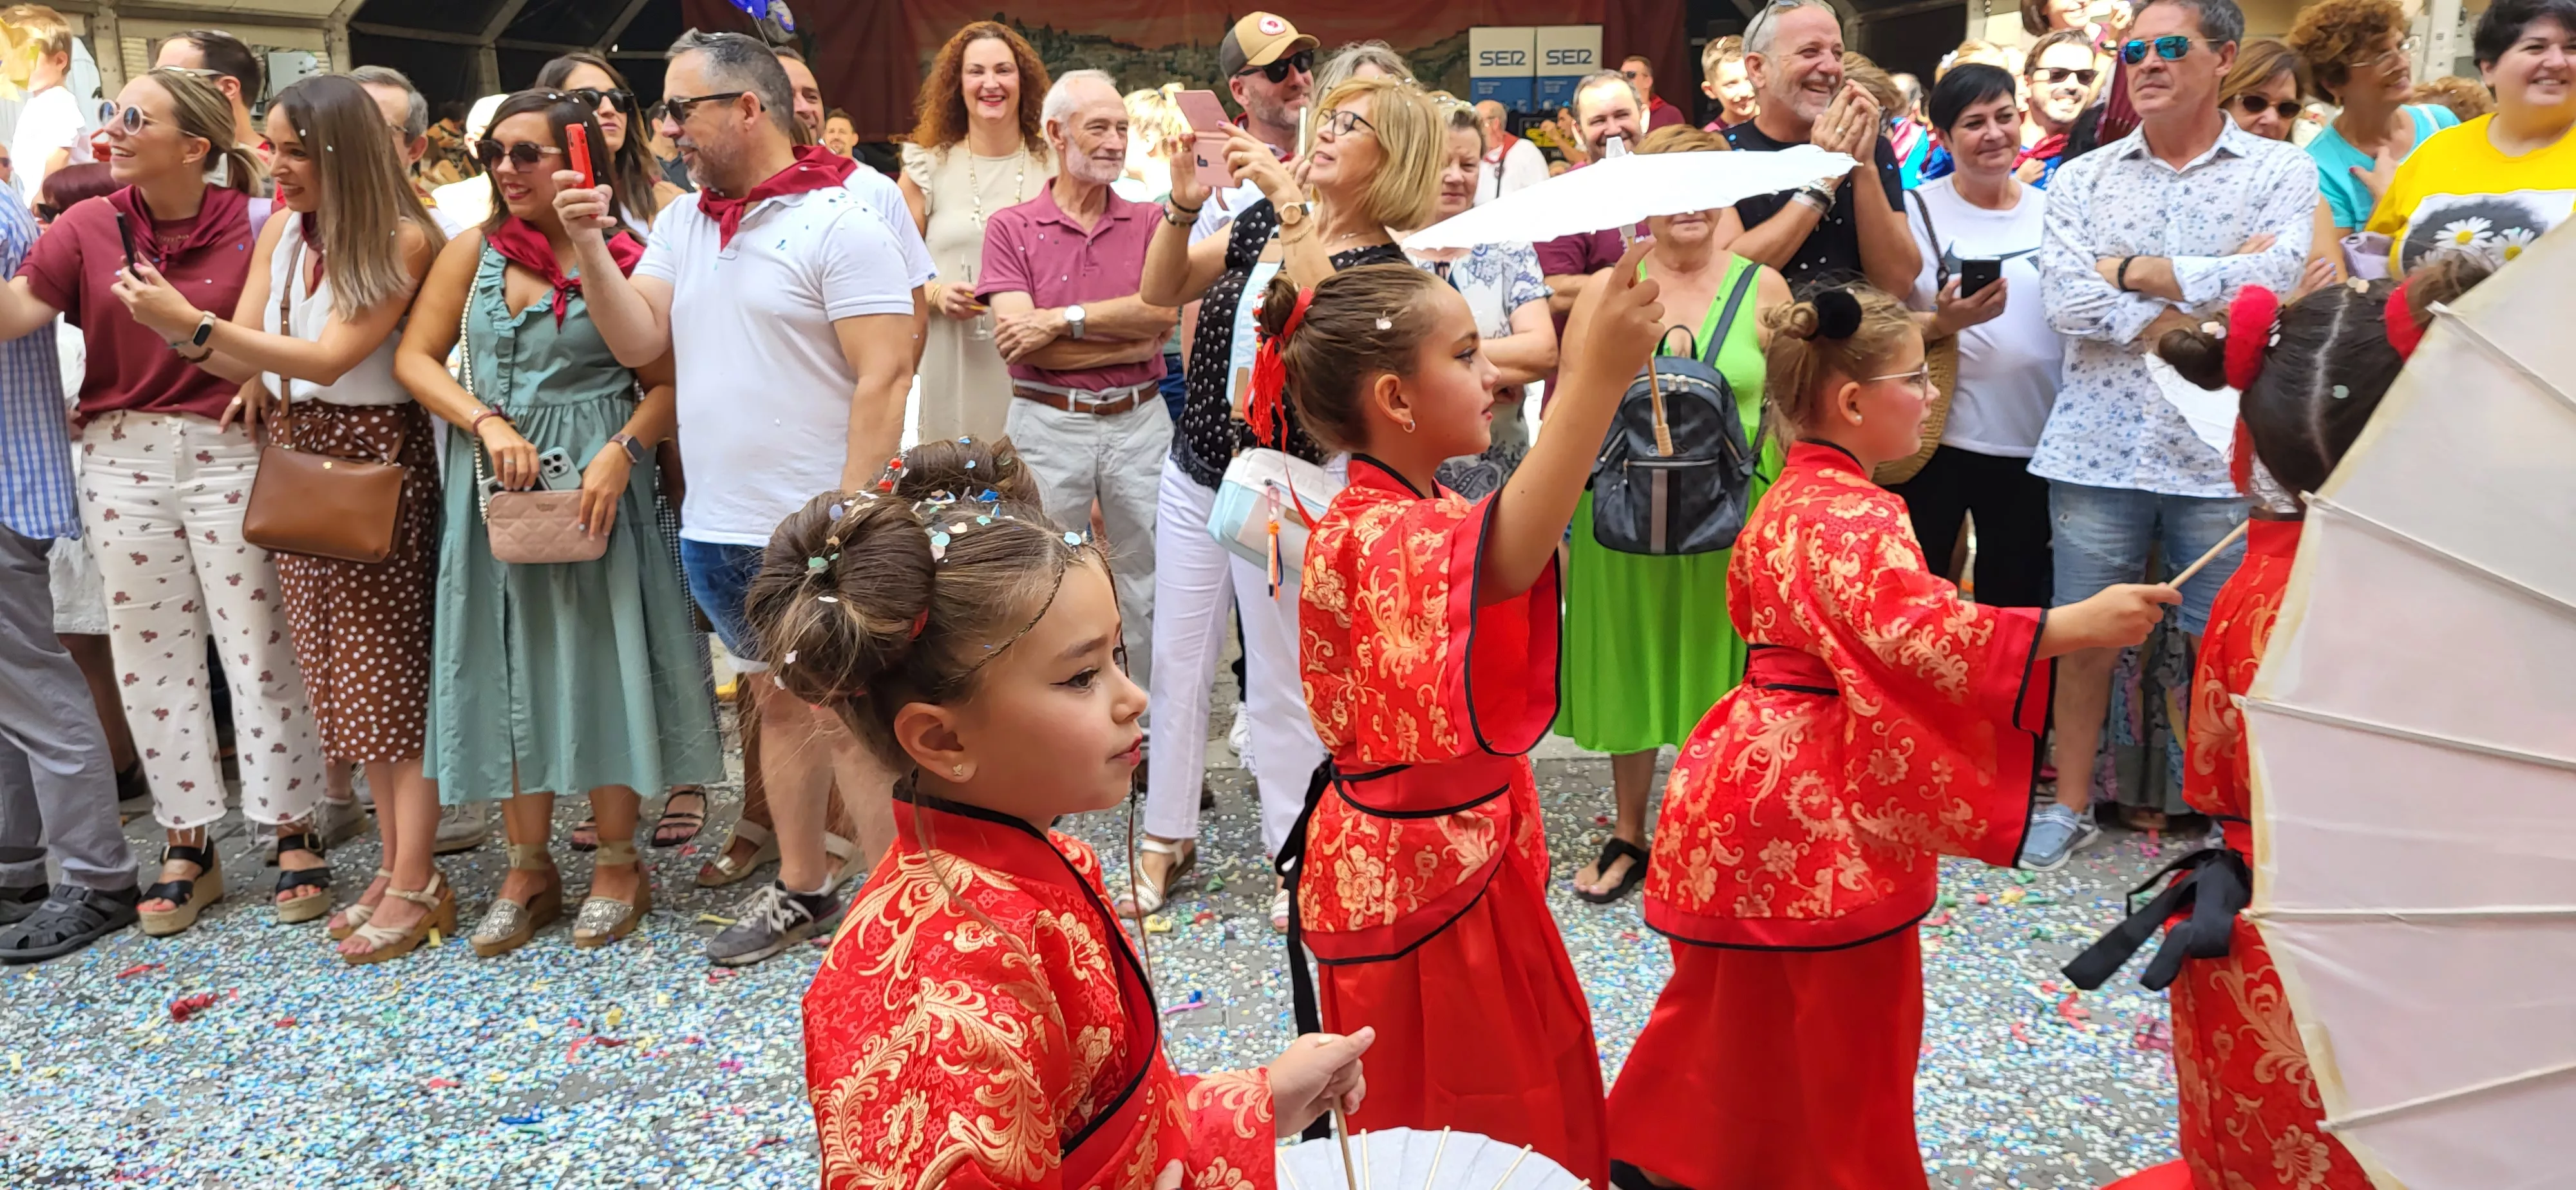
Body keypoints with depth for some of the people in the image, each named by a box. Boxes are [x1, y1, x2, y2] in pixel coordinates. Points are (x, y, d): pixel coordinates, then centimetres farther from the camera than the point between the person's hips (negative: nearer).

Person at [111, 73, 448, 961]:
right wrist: (167, 324, -13)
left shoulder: (402, 238, -12)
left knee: (390, 671, -4)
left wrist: (194, 320, -22)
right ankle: (394, 861, 18)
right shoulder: (279, 231, 9)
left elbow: (331, 357, -19)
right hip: (294, 458, 7)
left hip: (375, 459, -7)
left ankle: (415, 882, 2)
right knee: (343, 673, 9)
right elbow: (244, 357, 5)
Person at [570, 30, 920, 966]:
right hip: (718, 530, 7)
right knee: (778, 704, 18)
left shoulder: (839, 223, -11)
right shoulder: (681, 222, 12)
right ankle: (802, 888, 31)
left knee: (848, 720, -1)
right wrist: (590, 245, -8)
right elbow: (638, 341, 5)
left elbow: (884, 378, -16)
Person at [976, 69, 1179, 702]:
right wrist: (1128, 342, -11)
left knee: (1151, 580, 9)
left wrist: (1061, 321, -14)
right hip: (1048, 424, -2)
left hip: (1139, 419, 2)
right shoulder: (1011, 227, 1)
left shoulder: (1148, 222, 7)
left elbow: (1161, 312, -10)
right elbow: (1018, 337, -11)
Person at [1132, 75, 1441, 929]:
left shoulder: (1384, 266, -11)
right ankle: (1167, 836, 28)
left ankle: (1296, 856, 22)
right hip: (1194, 476, 6)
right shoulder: (1261, 223, 5)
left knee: (1281, 679, 6)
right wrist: (1184, 202, -15)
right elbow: (1159, 291, 1)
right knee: (1177, 660, 13)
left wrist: (1291, 206, -35)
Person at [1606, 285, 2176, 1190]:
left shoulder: (1789, 502, 11)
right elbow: (1920, 632, -35)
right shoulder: (1854, 515, -20)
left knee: (1746, 1002, 22)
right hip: (1818, 805, -10)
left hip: (1759, 782, 10)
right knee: (1852, 1025, 5)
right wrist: (2076, 625, -38)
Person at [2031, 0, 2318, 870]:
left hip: (2224, 451, -1)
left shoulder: (2280, 171, 3)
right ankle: (2072, 805, 26)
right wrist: (2198, 296, -12)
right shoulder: (2081, 179, 7)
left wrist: (2127, 269, -9)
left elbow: (2271, 280, -15)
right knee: (2084, 633, 10)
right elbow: (2064, 300, -8)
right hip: (2098, 447, 2)